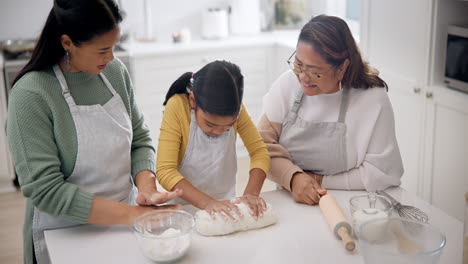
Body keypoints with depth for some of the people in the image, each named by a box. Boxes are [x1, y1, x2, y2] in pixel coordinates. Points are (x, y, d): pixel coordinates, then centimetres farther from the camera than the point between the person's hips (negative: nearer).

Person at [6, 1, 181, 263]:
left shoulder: (115, 70, -6)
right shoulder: (31, 94, -21)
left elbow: (139, 139, 3)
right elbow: (46, 190, -23)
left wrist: (146, 187, -16)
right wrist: (131, 214, -23)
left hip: (125, 220, 5)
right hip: (65, 237, -4)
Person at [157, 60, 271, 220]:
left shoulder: (235, 108, -9)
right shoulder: (177, 107, -18)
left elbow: (259, 151, -8)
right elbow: (165, 171, -22)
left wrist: (251, 193, -25)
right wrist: (207, 202, -34)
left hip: (226, 205, 2)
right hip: (187, 206, -2)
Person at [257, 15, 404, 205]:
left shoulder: (372, 99, -13)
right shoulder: (289, 83, -3)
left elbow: (382, 173, -11)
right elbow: (263, 143, -4)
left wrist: (320, 181, -11)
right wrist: (293, 176, -21)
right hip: (288, 201, 2)